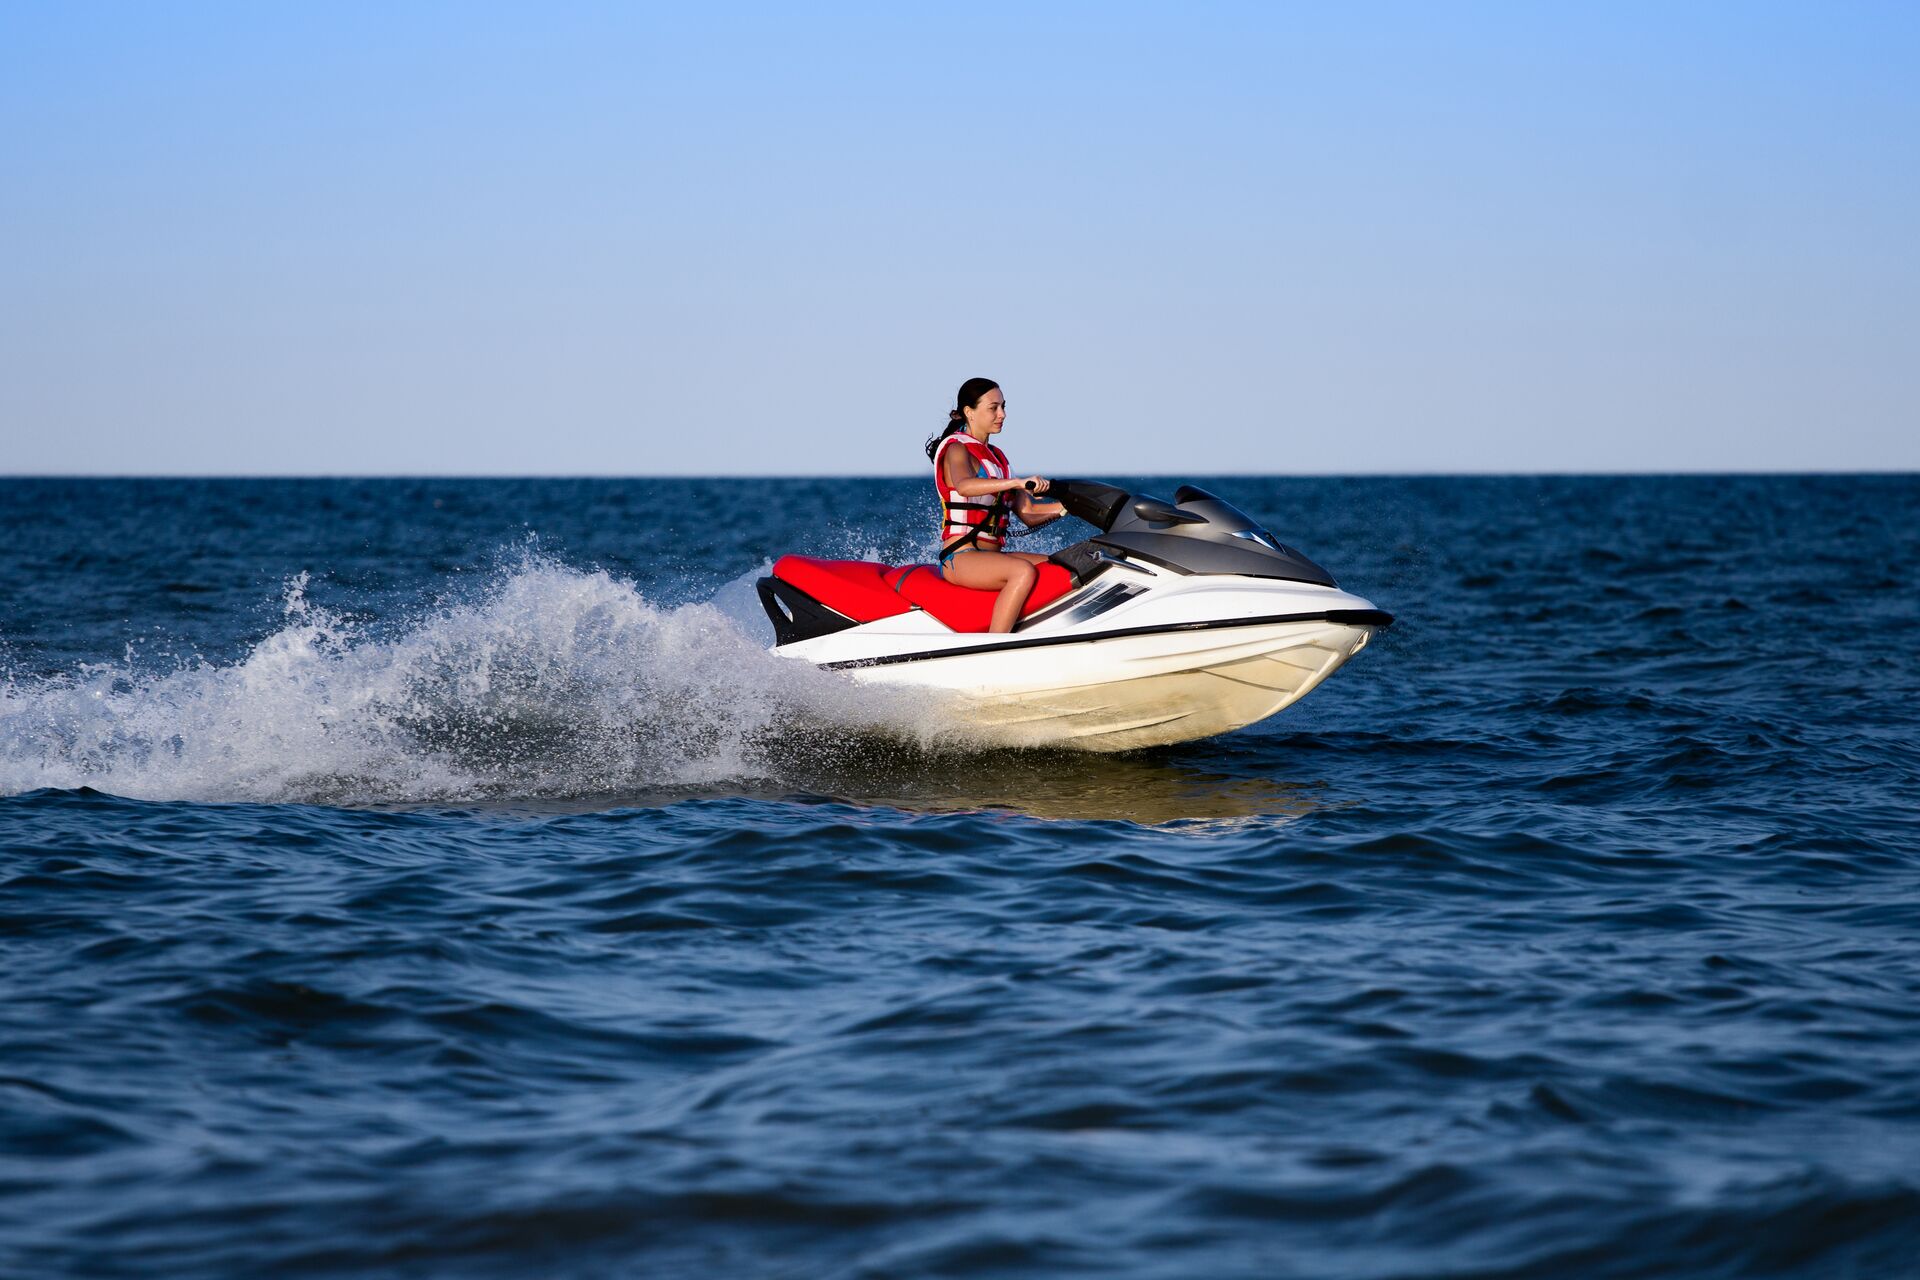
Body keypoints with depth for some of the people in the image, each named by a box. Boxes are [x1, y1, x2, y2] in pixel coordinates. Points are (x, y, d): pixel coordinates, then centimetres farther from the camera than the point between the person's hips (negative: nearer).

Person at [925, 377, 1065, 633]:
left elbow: (1027, 513, 17)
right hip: (960, 557, -9)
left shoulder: (996, 456, 21)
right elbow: (964, 486, -30)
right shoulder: (956, 450, -5)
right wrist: (1017, 482, -41)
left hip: (992, 555, 9)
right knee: (1024, 571, -33)